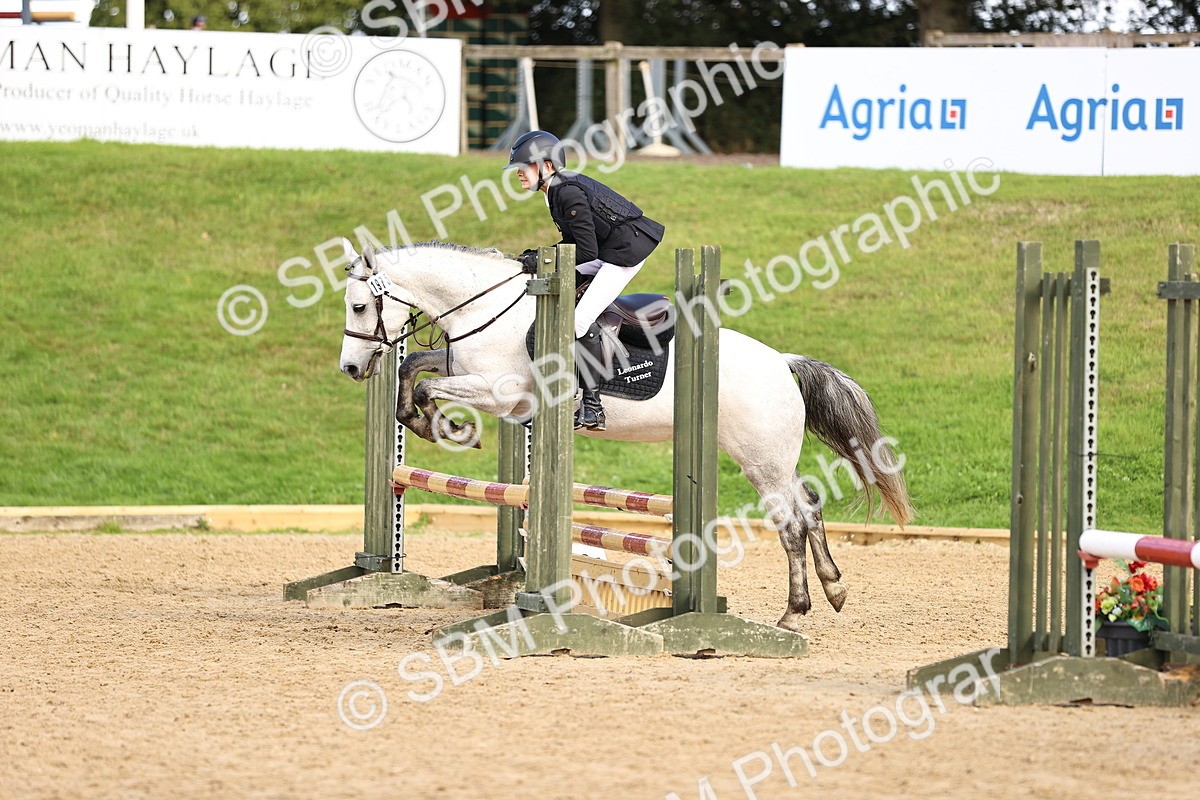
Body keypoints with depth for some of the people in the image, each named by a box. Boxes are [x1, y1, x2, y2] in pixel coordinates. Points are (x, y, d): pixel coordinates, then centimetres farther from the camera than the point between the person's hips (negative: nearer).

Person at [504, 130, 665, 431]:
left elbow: (586, 251, -22)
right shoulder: (559, 189, 11)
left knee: (580, 318, -17)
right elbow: (574, 243, 18)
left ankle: (592, 405, -17)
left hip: (628, 249, -11)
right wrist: (538, 255, 5)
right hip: (610, 247, 11)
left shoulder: (568, 193, -20)